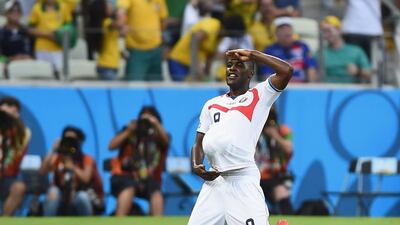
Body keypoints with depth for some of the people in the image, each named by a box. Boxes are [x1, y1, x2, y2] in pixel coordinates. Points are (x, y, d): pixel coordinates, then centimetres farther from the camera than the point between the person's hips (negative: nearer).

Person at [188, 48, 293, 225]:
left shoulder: (259, 96, 10)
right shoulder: (211, 104, 24)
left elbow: (286, 70, -4)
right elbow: (198, 143, 23)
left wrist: (252, 55, 3)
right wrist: (195, 166, 2)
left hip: (243, 180, -5)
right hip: (213, 180, 5)